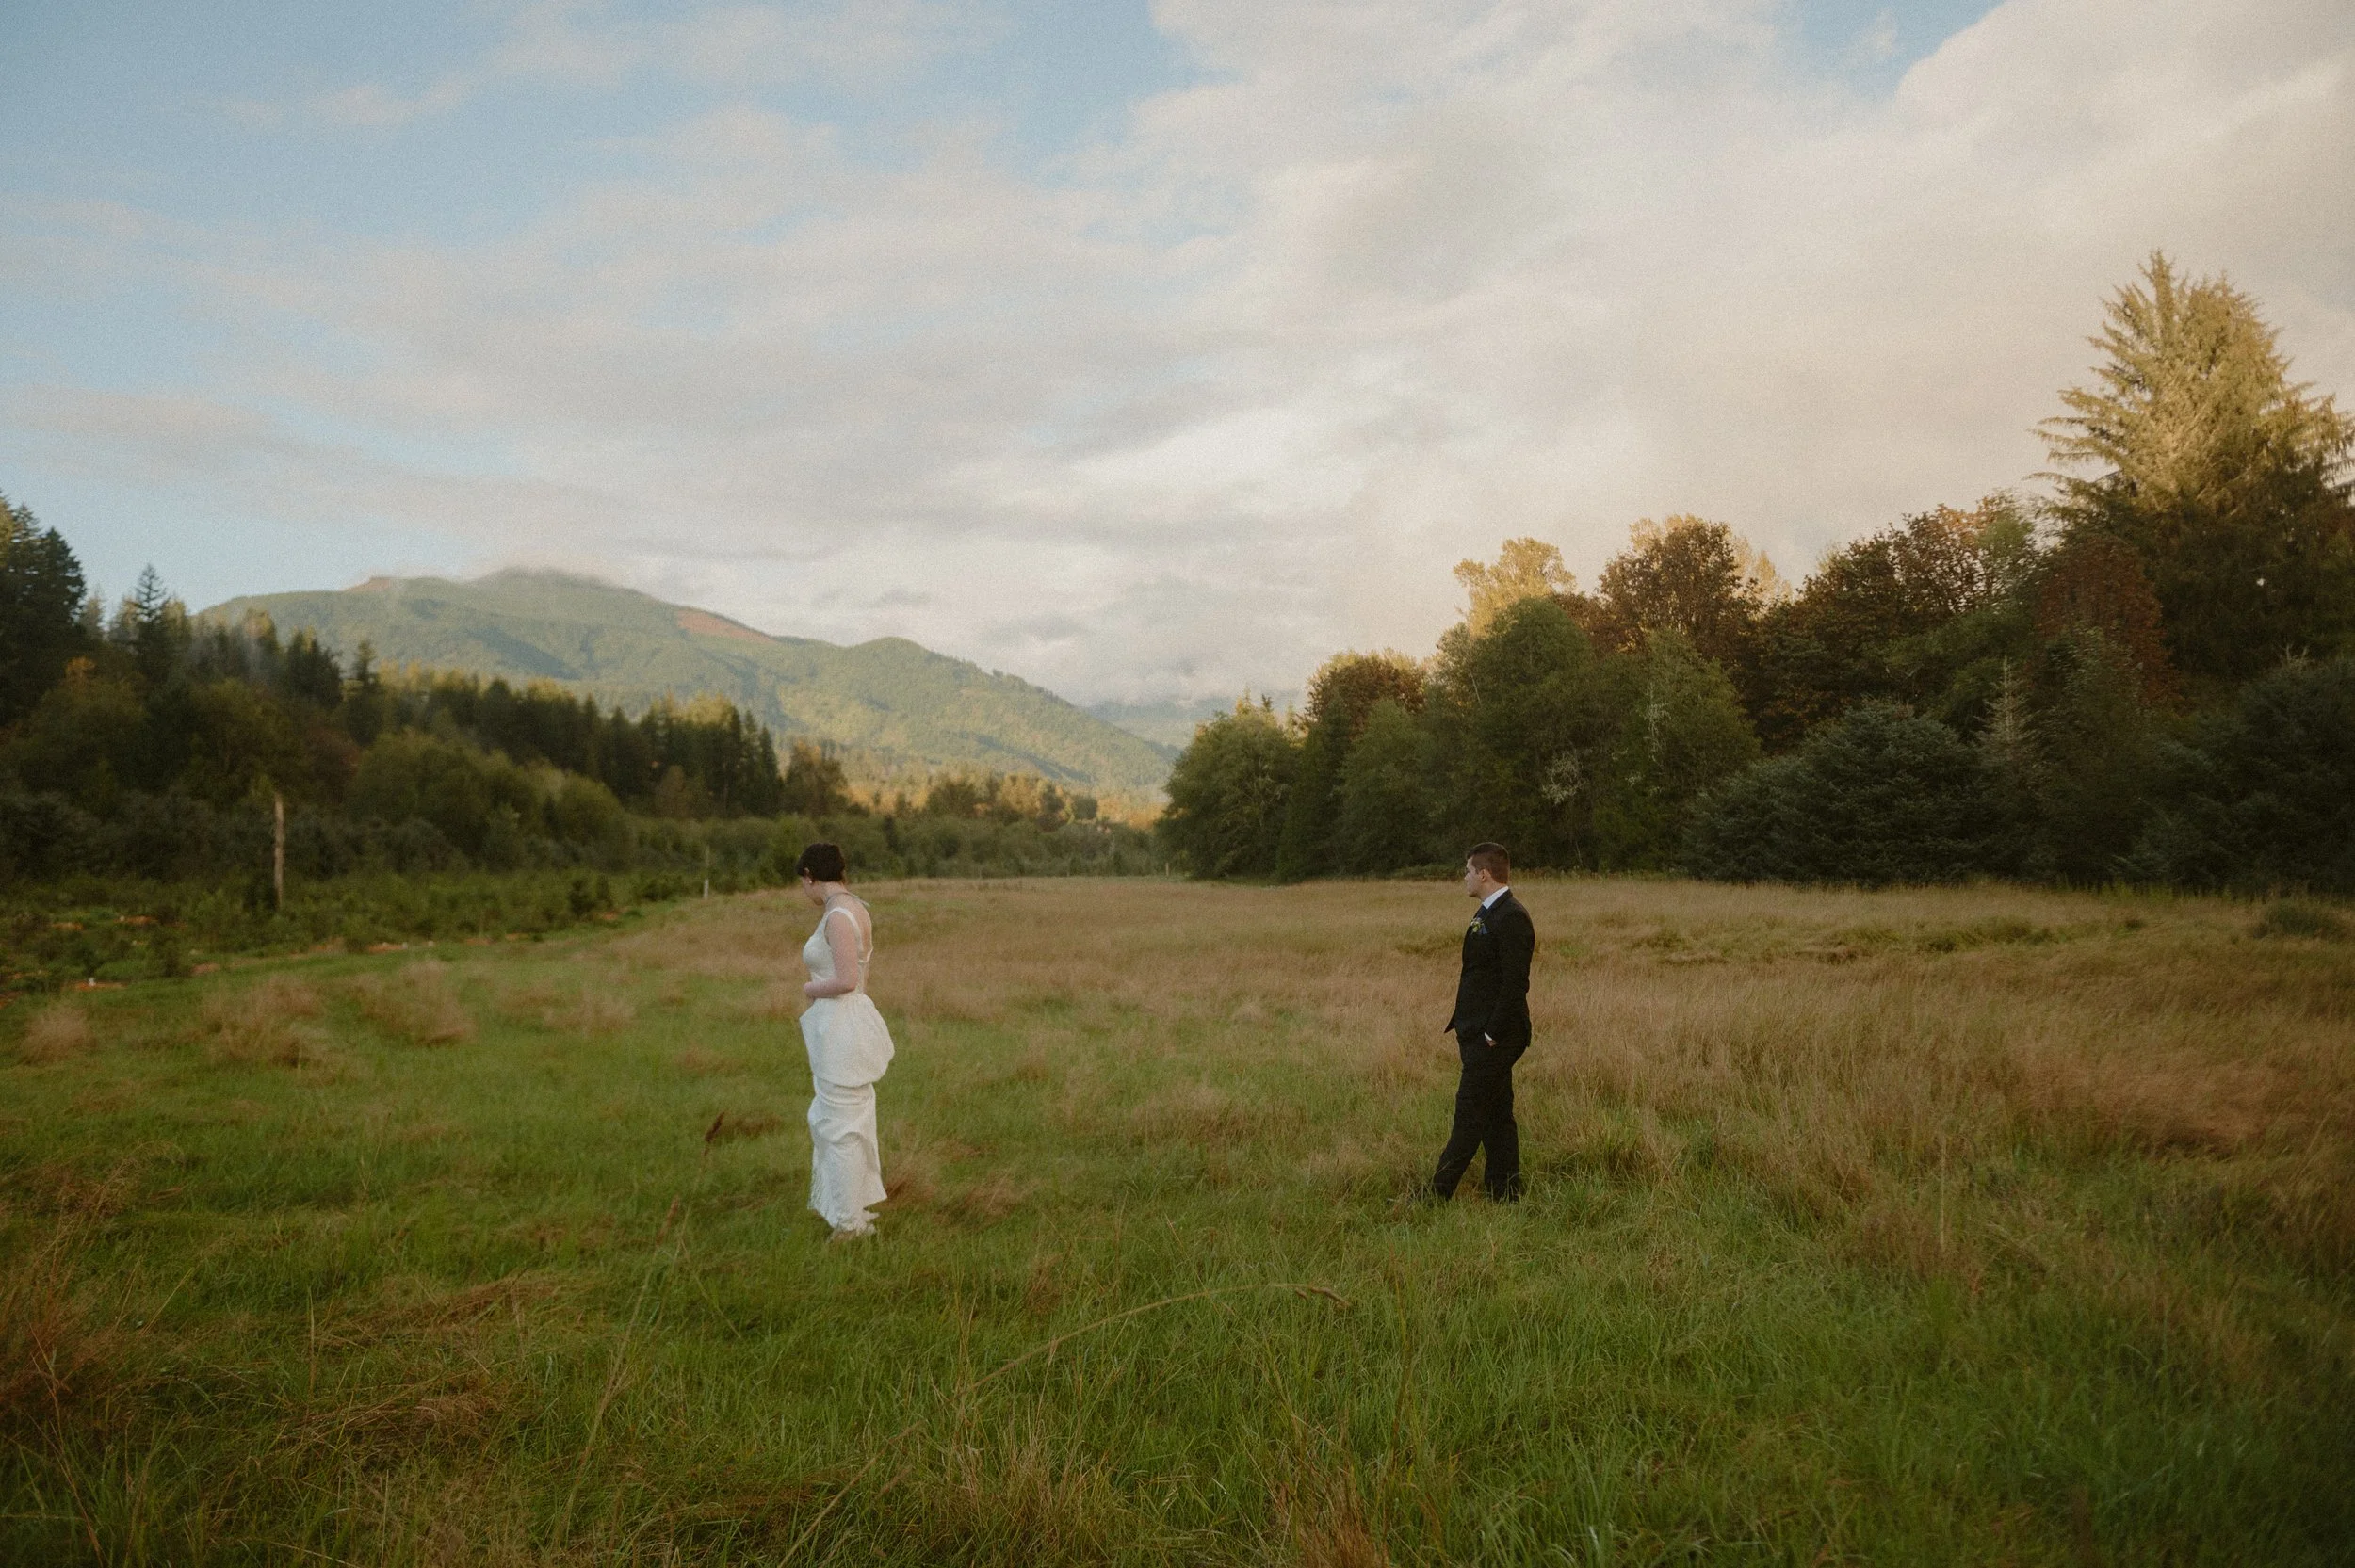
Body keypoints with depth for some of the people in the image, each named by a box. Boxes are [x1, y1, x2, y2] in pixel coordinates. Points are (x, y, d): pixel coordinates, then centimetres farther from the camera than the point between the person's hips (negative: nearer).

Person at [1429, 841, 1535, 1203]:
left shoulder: (1511, 918, -16)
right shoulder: (1486, 914, 15)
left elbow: (1515, 984, -21)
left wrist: (1492, 1034, -20)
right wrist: (1463, 1027, 15)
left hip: (1495, 1037, -10)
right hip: (1480, 1034, 10)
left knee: (1470, 1113, -5)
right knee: (1496, 1115, 12)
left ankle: (1438, 1195, -1)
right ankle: (1506, 1196, 18)